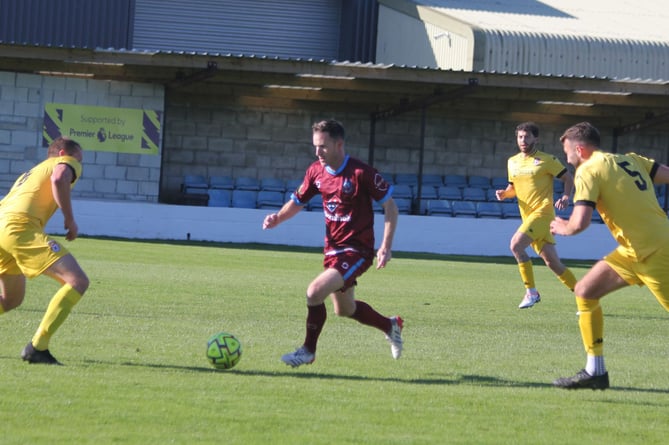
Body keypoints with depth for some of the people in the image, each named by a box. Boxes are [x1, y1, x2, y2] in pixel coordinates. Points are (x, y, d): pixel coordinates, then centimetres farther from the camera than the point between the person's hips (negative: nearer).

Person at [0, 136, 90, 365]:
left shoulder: (32, 172, 38)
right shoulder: (66, 163, 14)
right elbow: (59, 178, -10)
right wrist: (70, 219, -4)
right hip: (21, 226, -9)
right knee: (77, 282, -12)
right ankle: (37, 347, -20)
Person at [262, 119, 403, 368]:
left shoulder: (361, 174, -19)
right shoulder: (316, 172, 0)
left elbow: (390, 207, -12)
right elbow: (297, 202, 12)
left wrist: (386, 247, -17)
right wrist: (278, 218, -9)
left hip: (357, 251, -8)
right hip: (333, 248, 8)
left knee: (315, 292, -22)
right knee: (344, 310, 20)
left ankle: (308, 351, -3)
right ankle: (390, 326, 46)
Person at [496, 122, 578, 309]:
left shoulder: (546, 160, -4)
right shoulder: (512, 162, 14)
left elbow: (568, 179, -1)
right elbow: (513, 188, 25)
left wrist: (566, 197, -18)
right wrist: (504, 194, 4)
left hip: (542, 212, -7)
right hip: (528, 216, 7)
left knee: (516, 244, -23)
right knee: (553, 263, 5)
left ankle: (531, 292, -14)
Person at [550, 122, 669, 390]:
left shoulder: (588, 171, -9)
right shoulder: (631, 161, 13)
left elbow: (579, 224, -17)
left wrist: (561, 227, 4)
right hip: (636, 251, 9)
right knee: (585, 291, 10)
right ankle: (595, 372, 11)